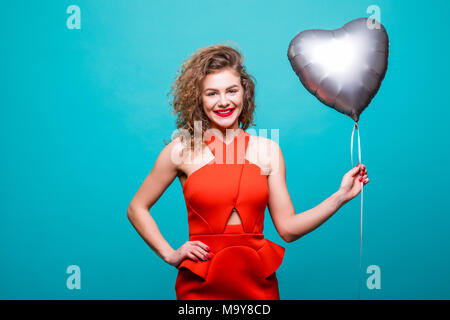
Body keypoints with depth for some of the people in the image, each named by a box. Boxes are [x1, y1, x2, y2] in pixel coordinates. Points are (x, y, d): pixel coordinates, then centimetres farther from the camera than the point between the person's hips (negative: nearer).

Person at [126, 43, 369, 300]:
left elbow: (287, 228, 0)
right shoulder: (182, 149, -5)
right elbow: (137, 209, 6)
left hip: (258, 281, 2)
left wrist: (340, 196, -7)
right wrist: (170, 254, -1)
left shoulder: (268, 150, 0)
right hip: (201, 285, -1)